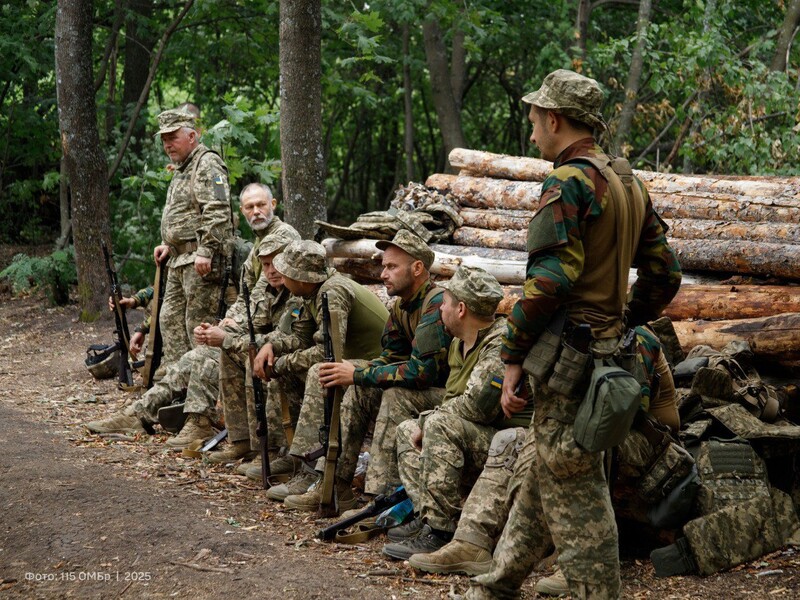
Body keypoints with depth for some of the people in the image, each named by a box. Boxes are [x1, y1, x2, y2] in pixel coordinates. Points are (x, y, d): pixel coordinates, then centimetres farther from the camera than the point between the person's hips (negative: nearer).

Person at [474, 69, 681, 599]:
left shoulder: (569, 182, -15)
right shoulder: (630, 182, 13)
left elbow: (549, 280, -23)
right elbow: (664, 273, 16)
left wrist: (514, 356, -16)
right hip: (609, 352, 10)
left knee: (574, 495, -4)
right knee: (549, 479, 18)